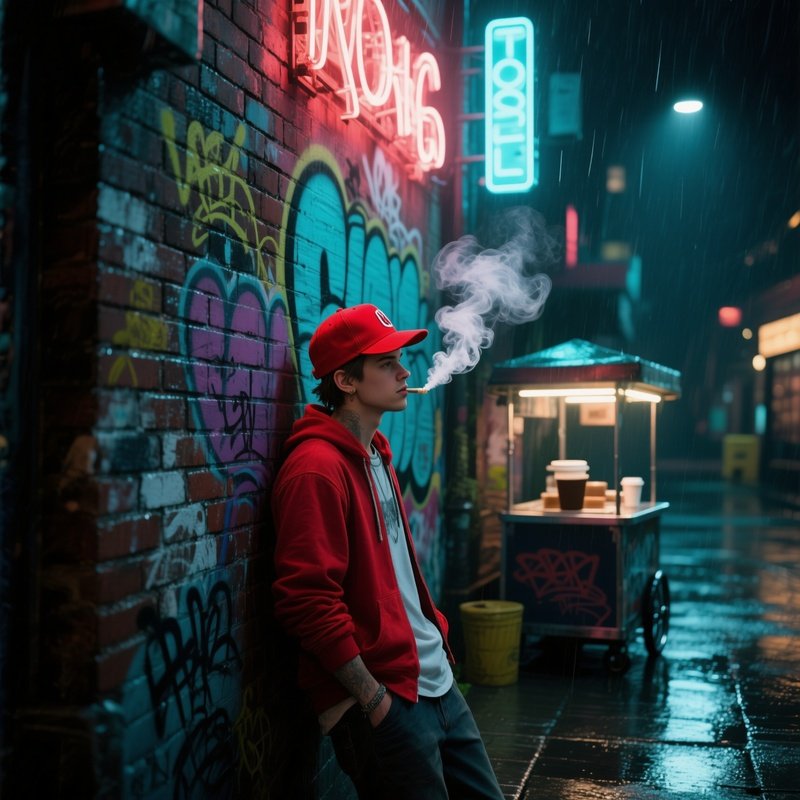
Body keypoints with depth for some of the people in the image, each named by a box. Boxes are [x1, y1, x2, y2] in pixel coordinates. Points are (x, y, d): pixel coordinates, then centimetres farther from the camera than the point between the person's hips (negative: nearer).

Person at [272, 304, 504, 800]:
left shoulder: (376, 455, 13)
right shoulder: (318, 469, -17)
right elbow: (308, 601, -22)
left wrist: (436, 633, 14)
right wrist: (373, 699, -18)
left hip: (436, 682, 9)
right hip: (384, 699, -9)